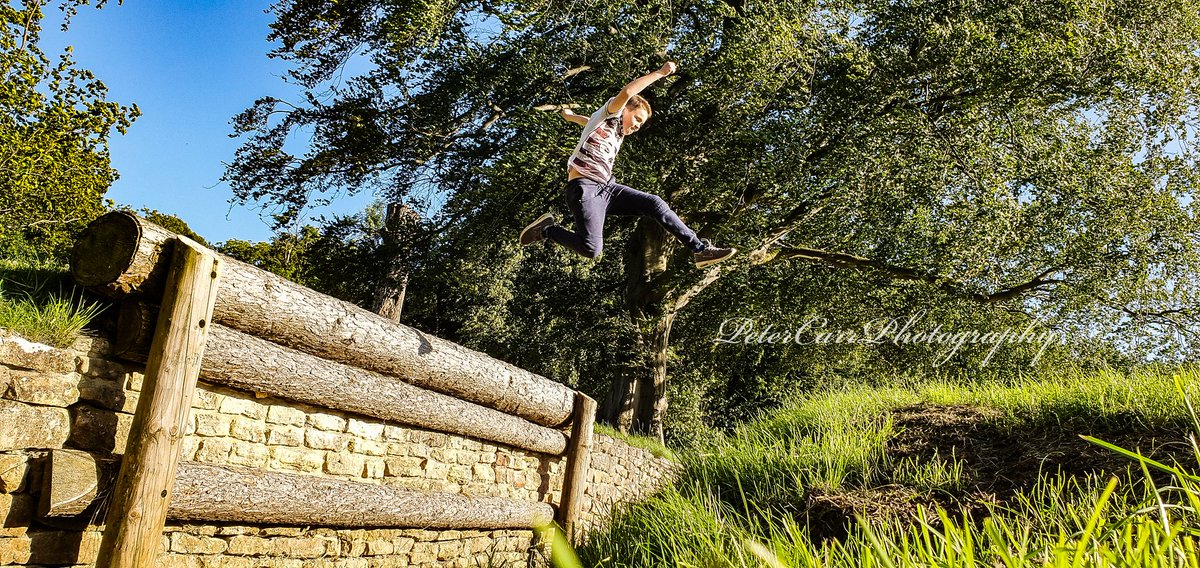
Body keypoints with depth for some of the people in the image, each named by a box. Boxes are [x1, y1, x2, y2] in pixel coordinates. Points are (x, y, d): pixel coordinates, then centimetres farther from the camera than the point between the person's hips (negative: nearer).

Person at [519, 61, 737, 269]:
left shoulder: (618, 132, 26)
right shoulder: (608, 115, 3)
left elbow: (590, 123, 48)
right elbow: (627, 93, -19)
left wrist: (571, 116, 69)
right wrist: (660, 73, -13)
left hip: (607, 188, 9)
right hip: (584, 188, -9)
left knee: (654, 203, -8)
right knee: (591, 248, -25)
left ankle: (700, 249, -8)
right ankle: (546, 230, 0)